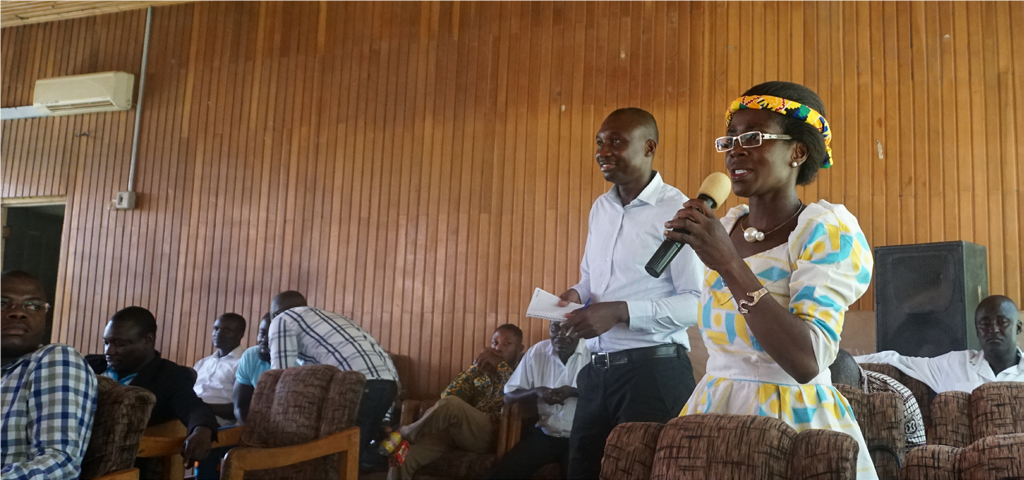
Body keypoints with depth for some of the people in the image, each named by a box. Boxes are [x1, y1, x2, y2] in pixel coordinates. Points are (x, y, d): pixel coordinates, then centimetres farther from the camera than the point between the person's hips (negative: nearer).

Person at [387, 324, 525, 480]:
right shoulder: (480, 371, 27)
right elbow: (447, 396, 11)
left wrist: (501, 364, -7)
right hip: (456, 430, 4)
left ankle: (403, 435, -13)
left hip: (490, 434, -4)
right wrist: (475, 367, 2)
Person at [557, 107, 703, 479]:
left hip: (653, 370, -7)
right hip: (597, 370, 7)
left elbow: (698, 302, -16)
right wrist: (576, 294, 1)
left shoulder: (676, 210, -12)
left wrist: (621, 311, -23)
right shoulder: (599, 208, 13)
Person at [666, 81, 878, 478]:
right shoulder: (723, 227, 6)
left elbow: (807, 363, -25)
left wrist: (728, 262, -28)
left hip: (795, 419, -6)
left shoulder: (826, 228, -12)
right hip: (713, 412, 6)